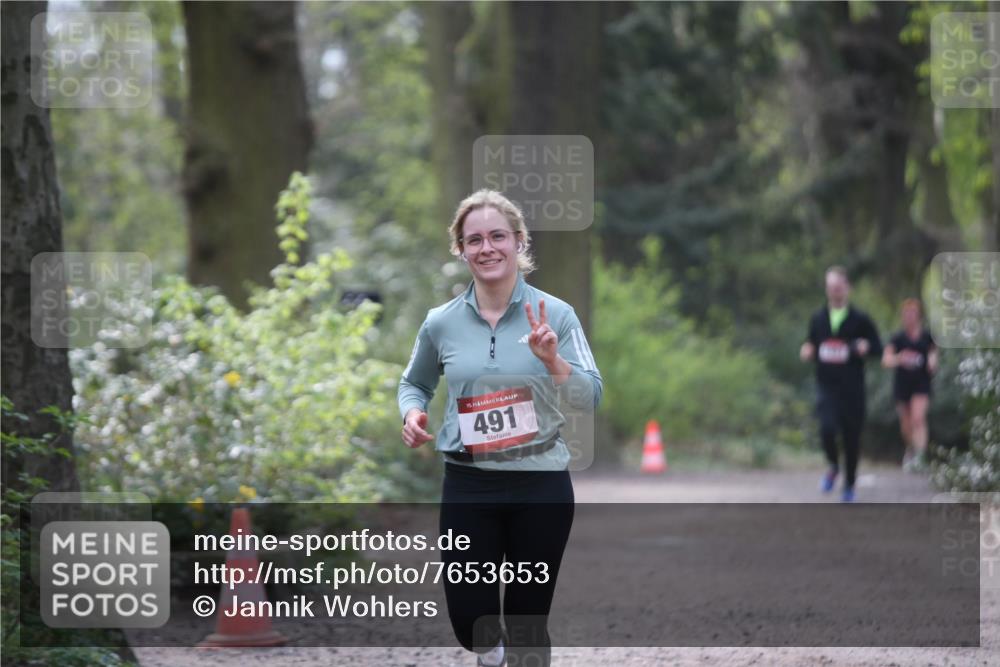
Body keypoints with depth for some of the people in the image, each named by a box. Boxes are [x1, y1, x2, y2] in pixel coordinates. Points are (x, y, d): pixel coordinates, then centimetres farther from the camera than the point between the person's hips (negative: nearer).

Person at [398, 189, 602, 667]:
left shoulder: (554, 315, -6)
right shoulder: (441, 323, 0)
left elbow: (590, 399, -9)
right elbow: (414, 383, 18)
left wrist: (552, 359, -26)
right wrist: (412, 413, -4)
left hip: (540, 485, -1)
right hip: (468, 485, 1)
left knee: (527, 624, 5)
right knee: (469, 621, -1)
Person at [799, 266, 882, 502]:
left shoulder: (860, 320, 0)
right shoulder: (817, 319, 8)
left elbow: (878, 349, 2)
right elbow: (810, 345, 20)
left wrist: (865, 347, -20)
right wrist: (806, 353, -4)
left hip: (852, 390, -1)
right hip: (827, 386, 1)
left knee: (852, 436, 5)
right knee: (827, 428, -22)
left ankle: (849, 484, 24)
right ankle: (833, 467, 8)